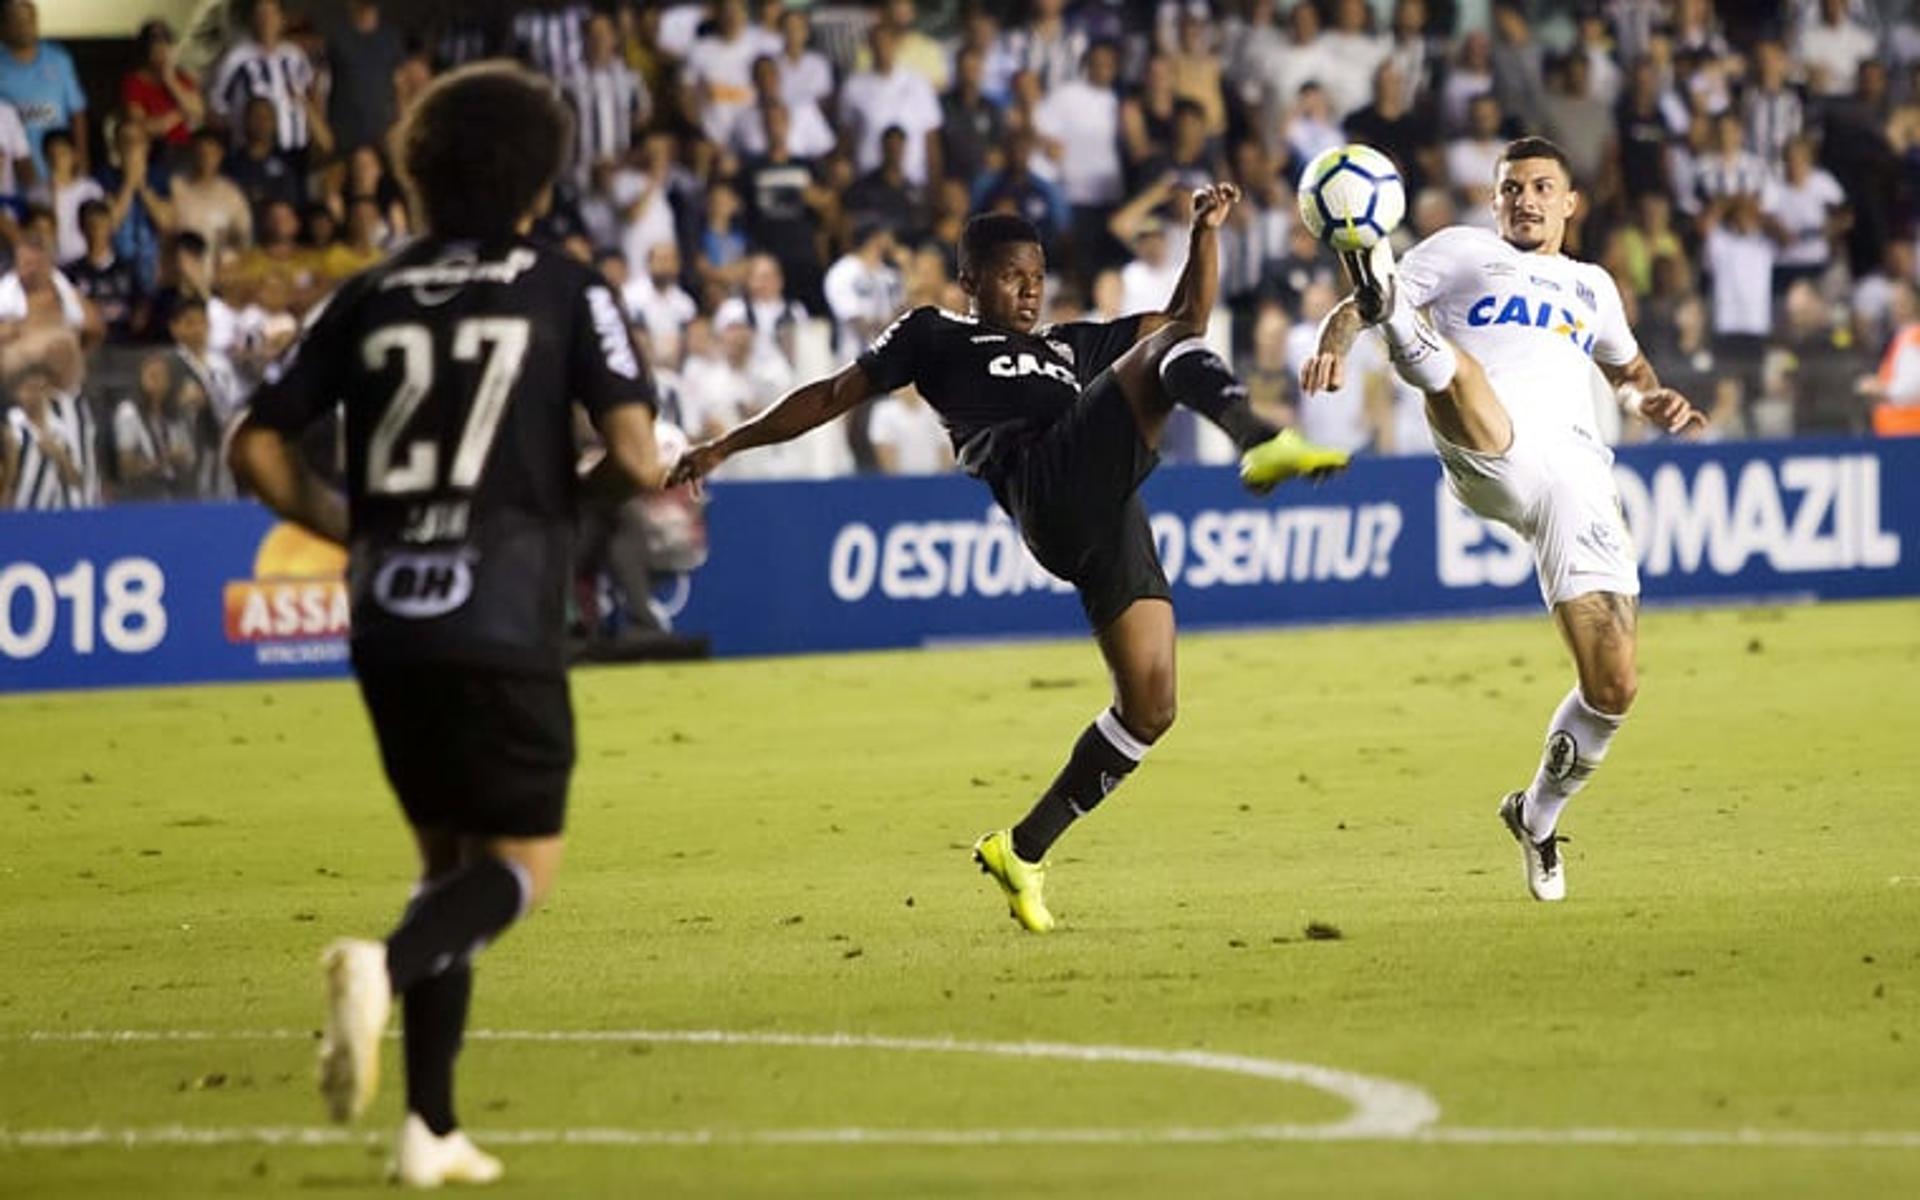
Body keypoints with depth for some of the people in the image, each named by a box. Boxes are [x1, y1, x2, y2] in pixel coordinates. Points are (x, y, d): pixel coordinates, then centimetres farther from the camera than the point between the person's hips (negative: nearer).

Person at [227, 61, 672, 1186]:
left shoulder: (370, 298, 9)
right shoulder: (567, 290, -1)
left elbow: (259, 449, 8)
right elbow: (638, 457, -10)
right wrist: (573, 496, 11)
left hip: (390, 622, 5)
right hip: (506, 620, -4)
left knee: (450, 856, 17)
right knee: (524, 863, 3)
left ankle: (433, 1127, 10)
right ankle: (387, 963, -27)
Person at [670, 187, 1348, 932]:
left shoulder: (1068, 345, 40)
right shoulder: (936, 335, 26)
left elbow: (1193, 311, 40)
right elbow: (835, 394, 24)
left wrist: (1206, 231, 26)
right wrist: (728, 445, 20)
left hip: (1109, 518, 6)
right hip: (1046, 490, -6)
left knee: (1149, 709, -3)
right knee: (1176, 342, -21)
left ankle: (1023, 850, 11)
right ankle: (1260, 444, -55)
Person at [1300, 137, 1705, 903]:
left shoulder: (1591, 286, 32)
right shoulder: (1464, 252, 20)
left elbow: (1626, 367, 48)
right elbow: (1353, 309, 12)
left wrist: (1650, 400, 22)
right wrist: (1335, 342, -14)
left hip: (1576, 478, 3)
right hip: (1492, 457, -3)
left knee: (1612, 688, -2)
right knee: (1452, 365, -38)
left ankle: (1537, 817, 20)